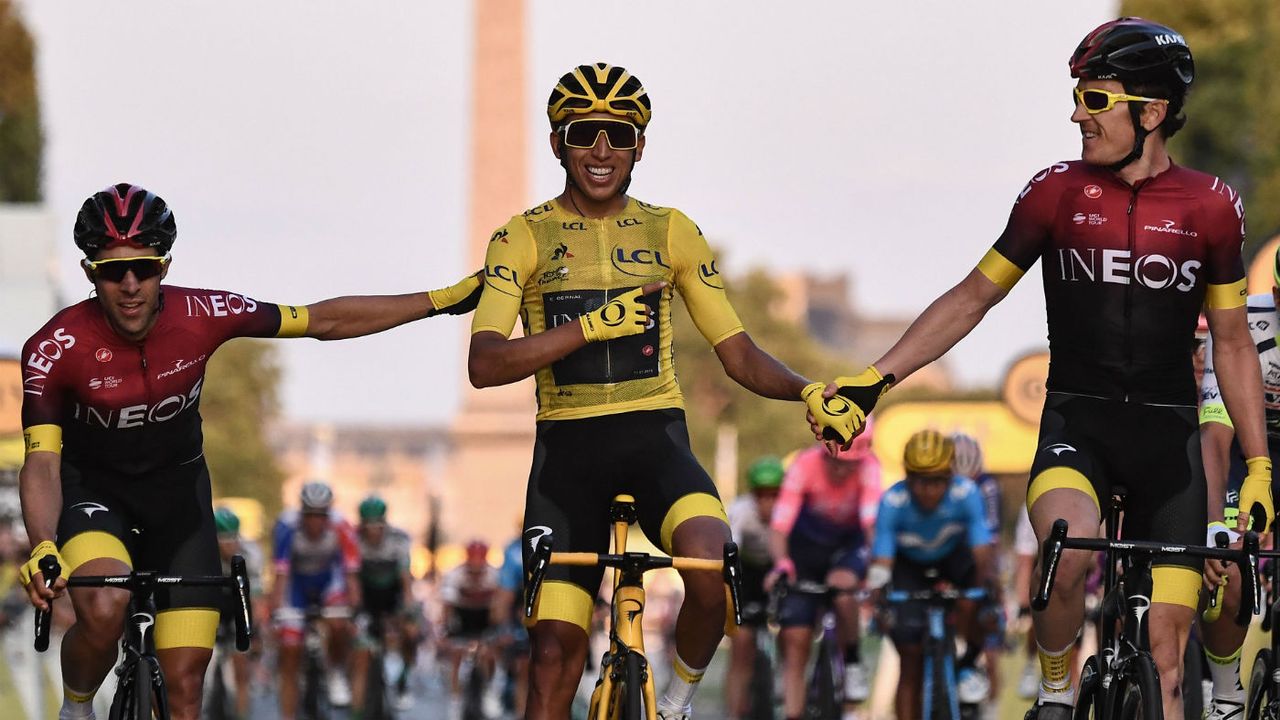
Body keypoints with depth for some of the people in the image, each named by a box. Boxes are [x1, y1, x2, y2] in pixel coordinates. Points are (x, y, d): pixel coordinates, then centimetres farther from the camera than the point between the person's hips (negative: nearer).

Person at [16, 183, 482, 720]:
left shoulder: (202, 316, -21)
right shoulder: (55, 348, -26)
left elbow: (327, 321, -10)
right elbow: (43, 461, -27)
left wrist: (444, 300, -10)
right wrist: (42, 550, -46)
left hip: (177, 491, 2)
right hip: (93, 489, -2)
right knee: (105, 606, -34)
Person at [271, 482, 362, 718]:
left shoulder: (340, 528, -27)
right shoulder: (287, 527, -29)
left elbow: (351, 574, -27)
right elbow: (280, 574, -33)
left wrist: (355, 611, -35)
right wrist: (276, 613, -41)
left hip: (329, 581, 0)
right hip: (297, 585, 0)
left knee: (337, 625, -30)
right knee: (289, 655, -6)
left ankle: (338, 672, 0)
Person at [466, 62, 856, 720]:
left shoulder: (671, 233, 8)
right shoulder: (524, 238, 2)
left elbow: (738, 354, 8)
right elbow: (485, 364, -11)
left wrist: (808, 392, -11)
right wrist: (594, 325, -20)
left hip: (654, 440, 0)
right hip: (566, 447, 0)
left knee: (713, 575, -29)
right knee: (555, 646, -7)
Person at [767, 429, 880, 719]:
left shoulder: (868, 467, -27)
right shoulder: (805, 465, -28)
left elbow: (871, 521, -38)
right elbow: (779, 525, -35)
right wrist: (781, 563, -53)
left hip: (849, 545, 0)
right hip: (806, 546, 0)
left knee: (842, 586, -34)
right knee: (795, 641, -7)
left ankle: (853, 663, -11)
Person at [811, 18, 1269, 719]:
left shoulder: (1209, 207, 1)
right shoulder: (1057, 192, 0)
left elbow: (1231, 343, 9)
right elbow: (972, 297, 8)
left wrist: (1258, 466, 4)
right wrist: (878, 376, 0)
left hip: (1168, 434, 1)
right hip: (1076, 423, -1)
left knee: (1164, 647, -4)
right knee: (1069, 546, -33)